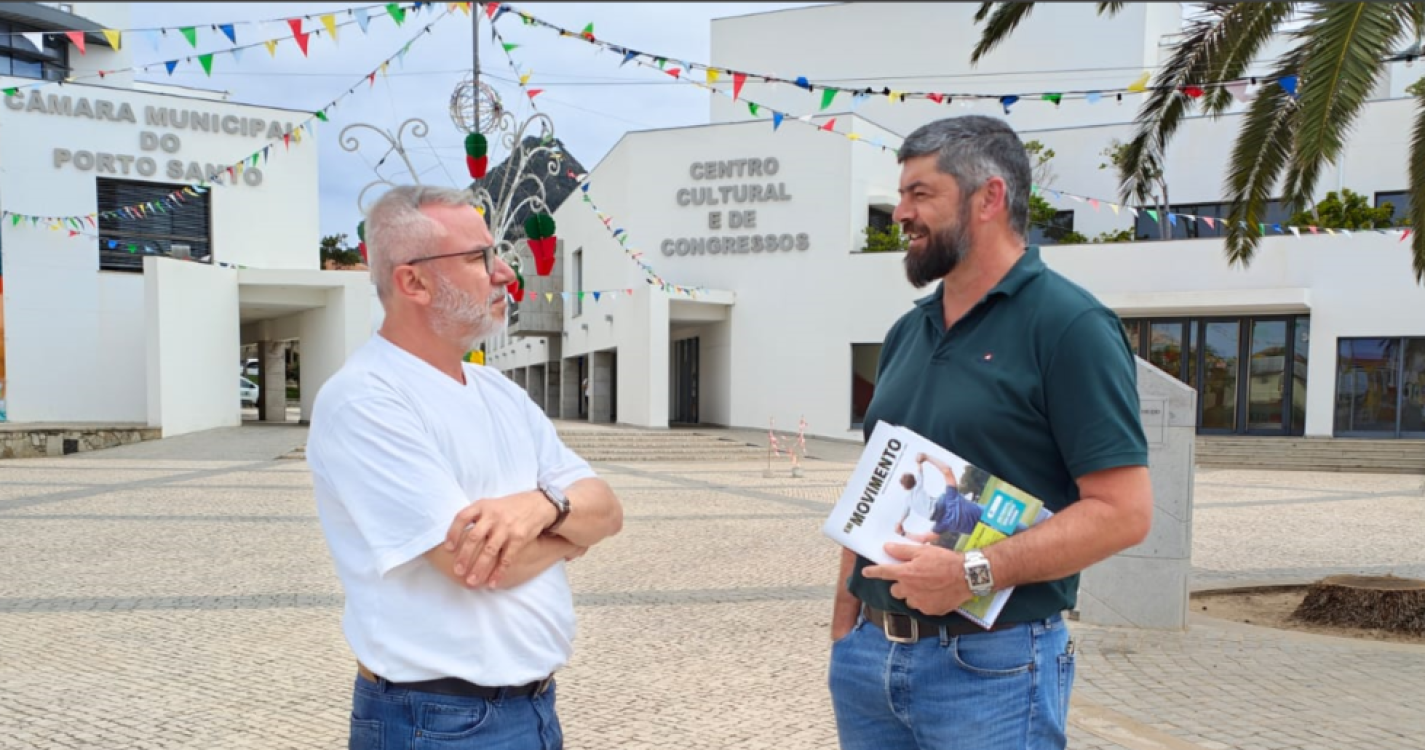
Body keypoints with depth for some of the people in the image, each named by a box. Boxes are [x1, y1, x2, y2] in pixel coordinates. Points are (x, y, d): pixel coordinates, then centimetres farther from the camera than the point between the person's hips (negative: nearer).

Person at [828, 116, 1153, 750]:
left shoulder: (1068, 325, -10)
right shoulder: (906, 334, 10)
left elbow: (1123, 511, -15)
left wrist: (974, 573, -23)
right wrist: (845, 629, 9)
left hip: (989, 667, -6)